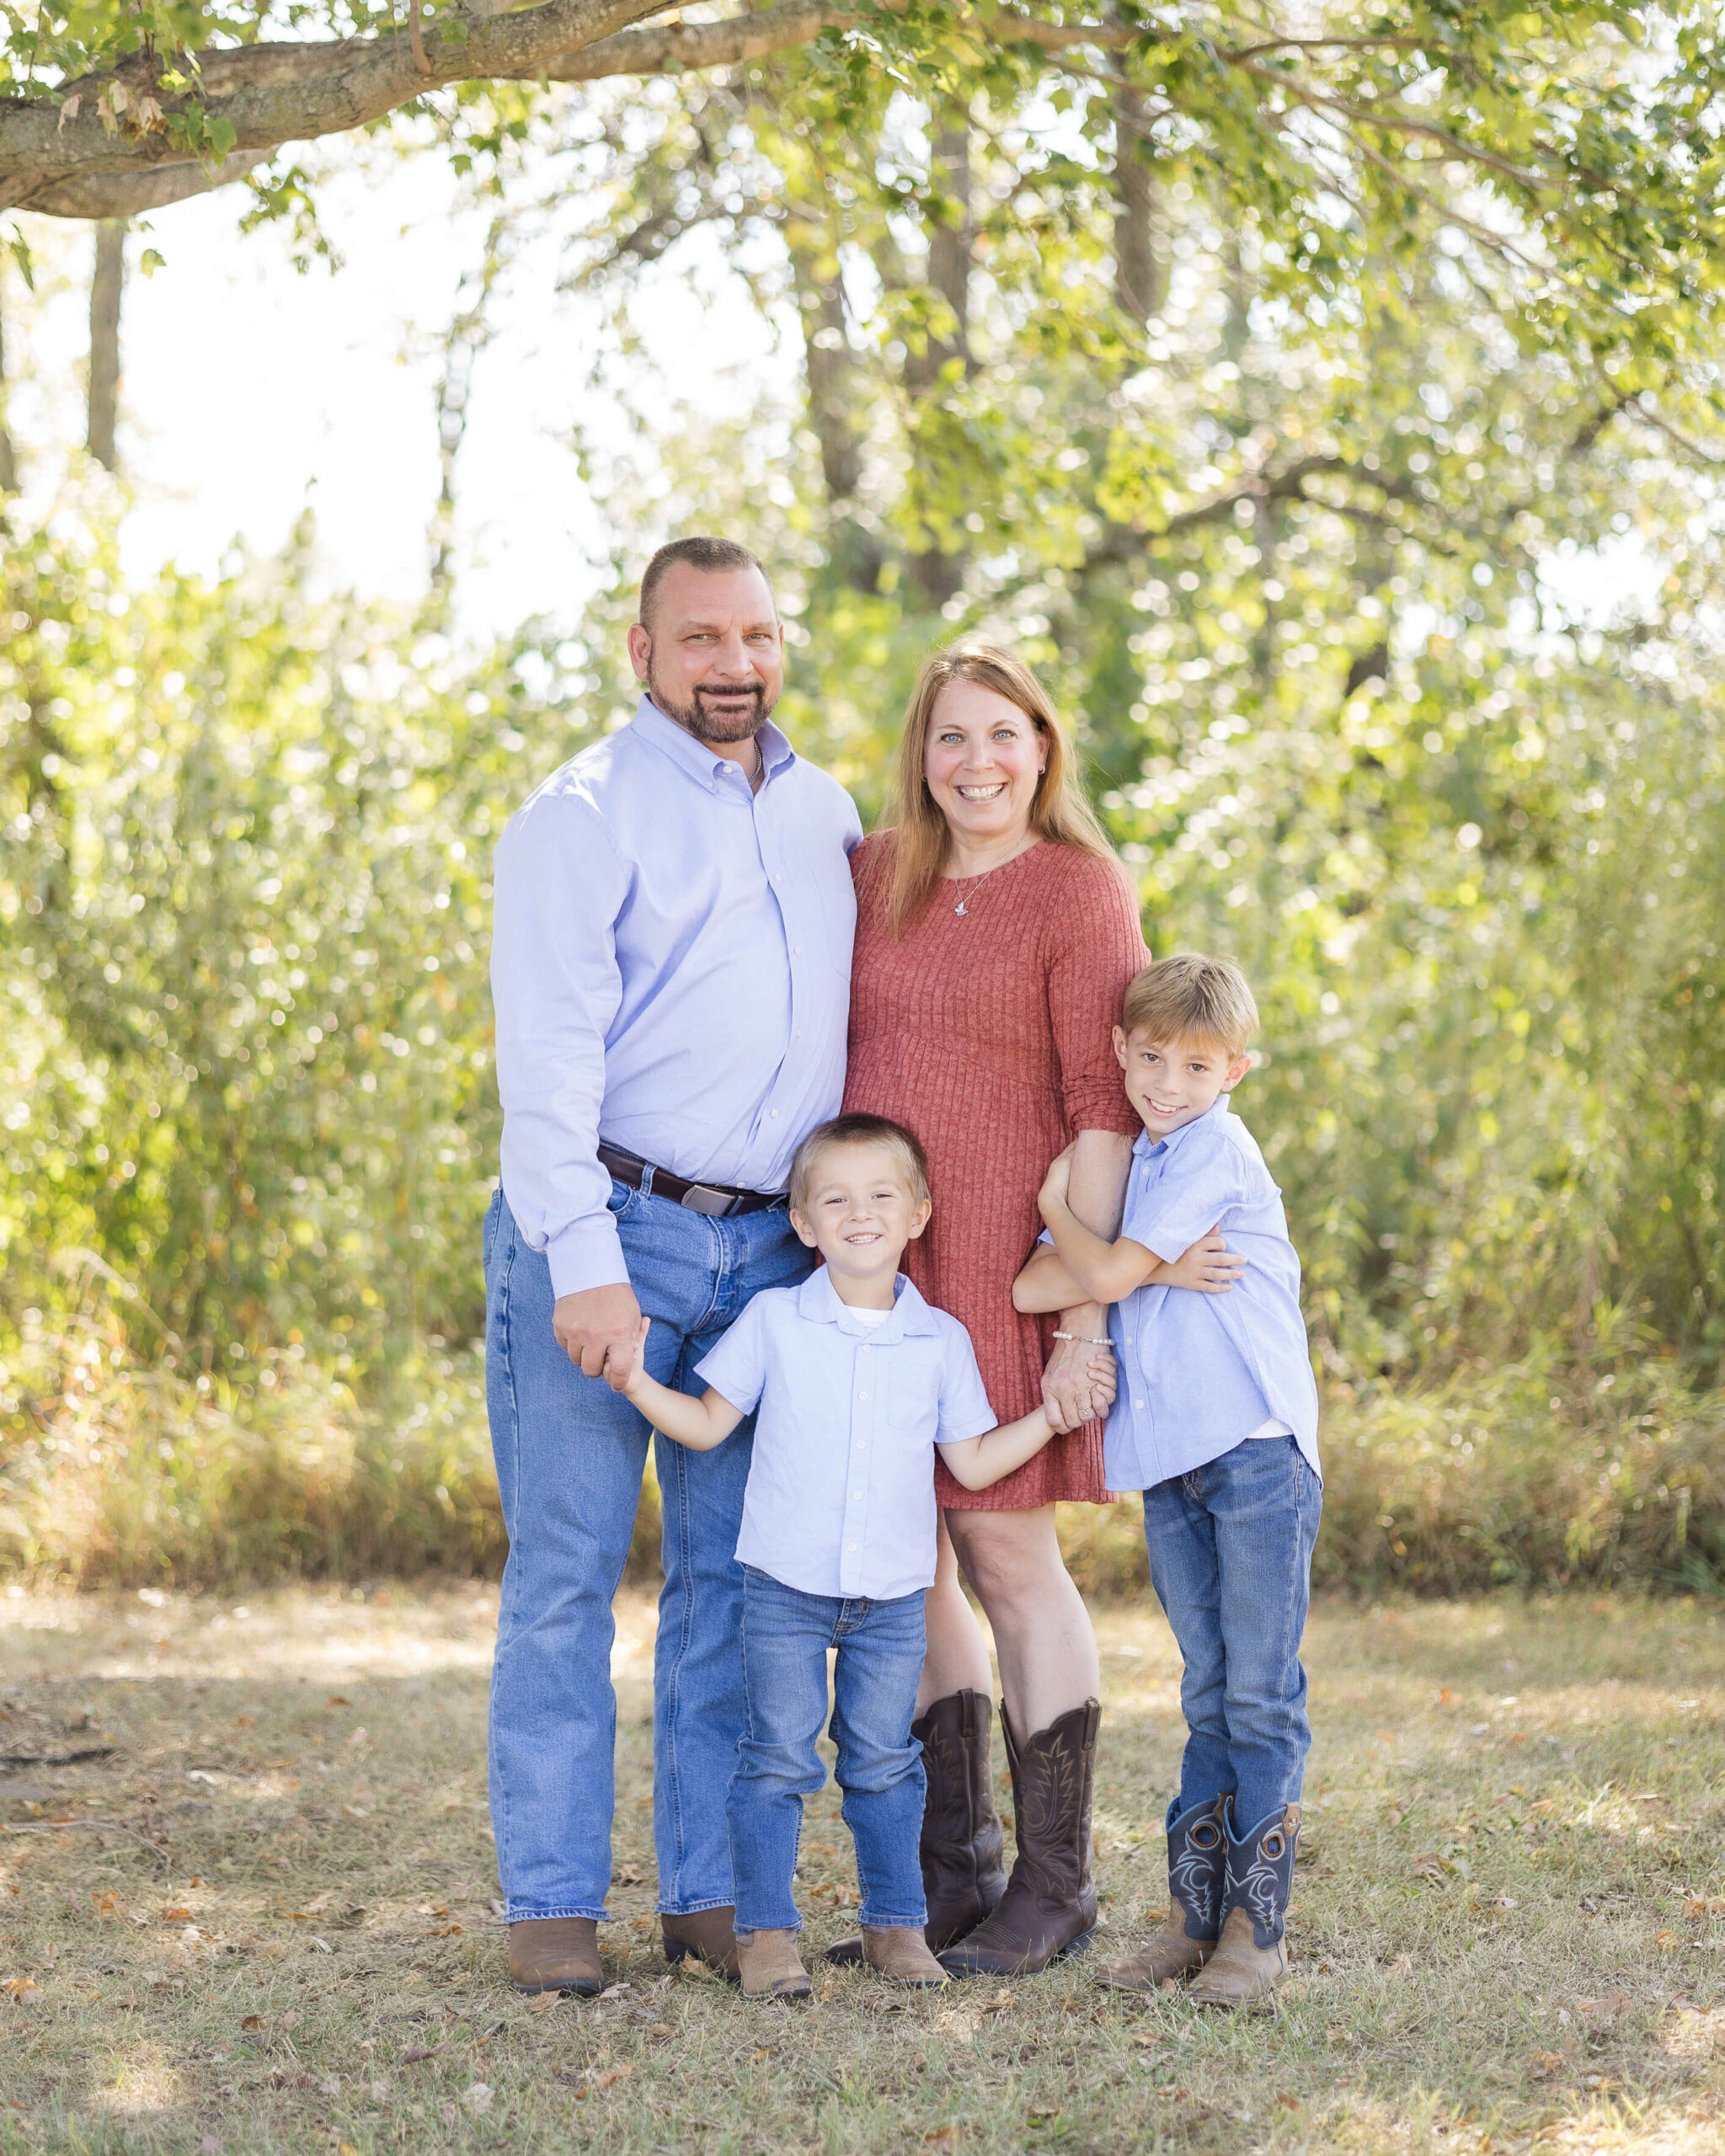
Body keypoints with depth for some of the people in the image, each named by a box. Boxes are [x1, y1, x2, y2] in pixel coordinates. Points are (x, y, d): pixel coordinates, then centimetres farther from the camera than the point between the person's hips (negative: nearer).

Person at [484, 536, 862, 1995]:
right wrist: (584, 1261, -21)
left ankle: (714, 1889, 14)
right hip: (606, 1229, -5)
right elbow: (547, 1055, -12)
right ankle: (553, 1902, 4)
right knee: (567, 1571, -2)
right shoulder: (585, 817, -4)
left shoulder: (825, 811, 14)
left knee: (737, 1576, 7)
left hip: (768, 1249, 5)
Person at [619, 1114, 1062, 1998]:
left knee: (883, 1760, 8)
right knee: (780, 1755, -3)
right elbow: (709, 1423, 3)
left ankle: (895, 1922, 20)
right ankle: (766, 1930, 4)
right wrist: (637, 1382, -12)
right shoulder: (774, 1320, -1)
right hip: (784, 1589, -2)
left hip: (893, 1597, 2)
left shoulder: (941, 1339, 3)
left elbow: (972, 1461, 7)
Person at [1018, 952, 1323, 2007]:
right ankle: (1197, 1912, 14)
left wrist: (1058, 1208, 4)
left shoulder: (1216, 1150, -8)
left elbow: (1108, 1274, -12)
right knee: (1210, 1696, 11)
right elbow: (1038, 1284, 7)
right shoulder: (1130, 1159, 16)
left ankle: (1257, 1923, -1)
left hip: (1257, 1446, -8)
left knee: (1261, 1694, -4)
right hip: (1168, 1457, 8)